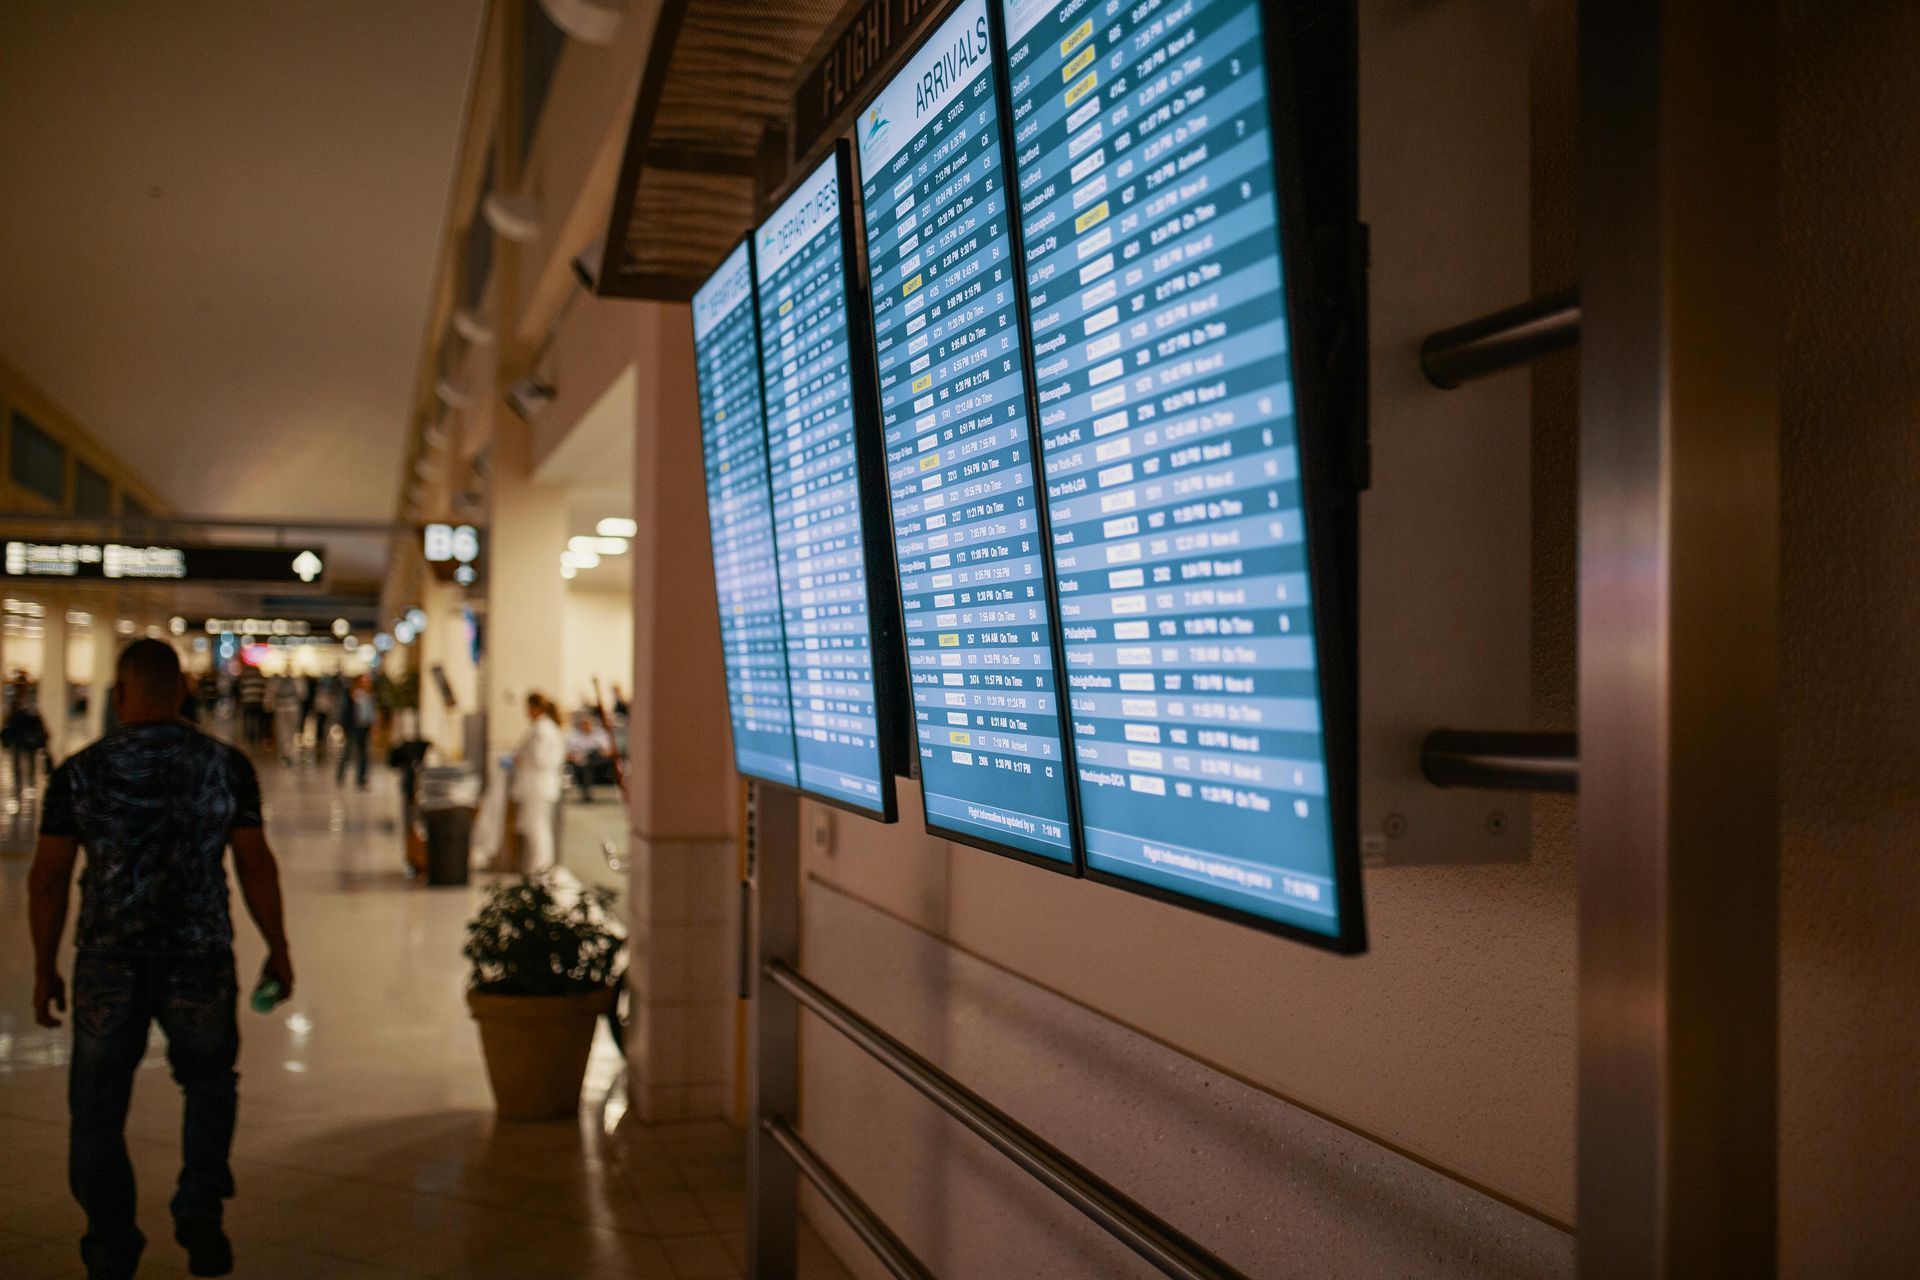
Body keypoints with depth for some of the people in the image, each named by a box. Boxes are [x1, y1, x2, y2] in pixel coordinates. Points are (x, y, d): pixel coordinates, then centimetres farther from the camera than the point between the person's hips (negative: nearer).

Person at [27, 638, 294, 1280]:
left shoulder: (79, 772, -3)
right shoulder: (225, 764, -3)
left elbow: (47, 878, 0)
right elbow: (255, 865, -2)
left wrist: (44, 968, 10)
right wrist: (278, 949, 9)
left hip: (107, 962, 0)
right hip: (200, 957, 0)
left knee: (98, 1106, 13)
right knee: (209, 1082, 21)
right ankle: (199, 1208, 5)